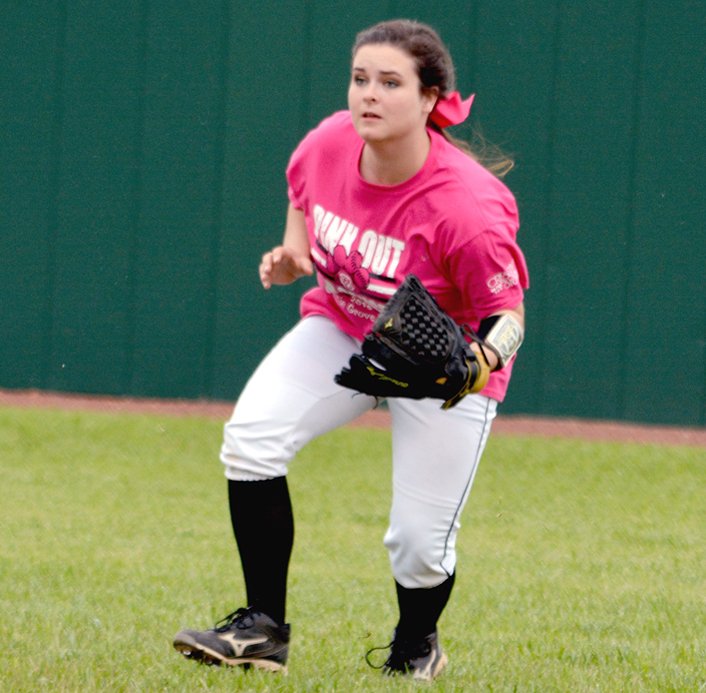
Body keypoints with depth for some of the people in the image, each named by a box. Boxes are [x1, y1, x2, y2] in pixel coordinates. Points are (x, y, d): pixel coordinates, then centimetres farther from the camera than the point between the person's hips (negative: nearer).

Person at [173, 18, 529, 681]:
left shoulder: (467, 208, -33)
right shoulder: (326, 146, -17)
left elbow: (506, 311, -20)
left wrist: (478, 363, -40)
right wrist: (291, 255, -8)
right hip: (342, 326, 4)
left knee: (419, 544, -4)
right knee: (250, 435, -21)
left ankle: (414, 649, 32)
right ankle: (262, 627, -10)